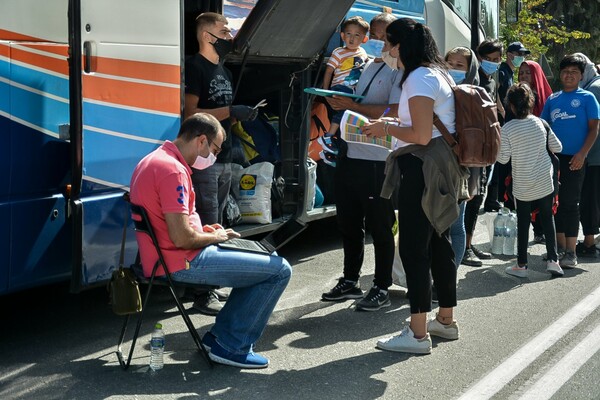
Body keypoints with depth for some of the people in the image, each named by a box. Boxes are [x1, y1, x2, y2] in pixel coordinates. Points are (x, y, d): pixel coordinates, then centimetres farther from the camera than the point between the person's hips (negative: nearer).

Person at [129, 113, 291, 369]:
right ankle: (233, 347, -2)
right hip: (182, 264, -11)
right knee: (279, 271, -9)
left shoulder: (153, 160, 13)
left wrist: (204, 231, 13)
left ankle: (218, 336, 22)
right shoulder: (173, 170, -21)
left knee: (259, 262, 25)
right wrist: (215, 237, -7)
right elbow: (182, 238, -26)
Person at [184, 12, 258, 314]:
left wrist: (243, 114, 3)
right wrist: (230, 112, -19)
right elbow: (190, 113, -16)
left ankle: (213, 286, 21)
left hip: (223, 158, 9)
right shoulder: (194, 67, -9)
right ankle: (203, 295, -7)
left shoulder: (223, 70, 17)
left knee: (217, 225, 13)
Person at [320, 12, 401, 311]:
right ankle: (350, 281, 27)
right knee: (348, 222, 14)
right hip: (350, 154, 8)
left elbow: (393, 111, -20)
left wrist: (352, 105, -21)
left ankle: (381, 289, 11)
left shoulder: (399, 70, -8)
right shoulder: (365, 67, 17)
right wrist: (339, 104, 3)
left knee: (379, 226, 1)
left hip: (378, 160, -8)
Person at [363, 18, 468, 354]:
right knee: (439, 243, 17)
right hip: (443, 167, 11)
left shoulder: (419, 78, -14)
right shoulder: (440, 74, 17)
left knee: (414, 248, -8)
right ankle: (446, 320, 28)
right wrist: (391, 126, 19)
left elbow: (420, 135, -20)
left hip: (423, 168, -11)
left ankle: (418, 334, -6)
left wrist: (386, 129, -5)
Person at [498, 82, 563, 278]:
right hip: (545, 181, 2)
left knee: (523, 223, 7)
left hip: (522, 185, -2)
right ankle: (552, 260, 9)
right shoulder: (541, 123, -3)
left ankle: (521, 265, 12)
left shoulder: (507, 128, -13)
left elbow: (503, 159, -9)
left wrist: (498, 147, 9)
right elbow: (557, 147, 6)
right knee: (548, 219, 12)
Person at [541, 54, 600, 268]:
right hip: (553, 158, 5)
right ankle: (560, 247, 21)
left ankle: (571, 252, 0)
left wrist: (582, 154, -15)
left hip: (574, 159, -5)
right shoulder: (552, 99, 11)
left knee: (570, 203, -5)